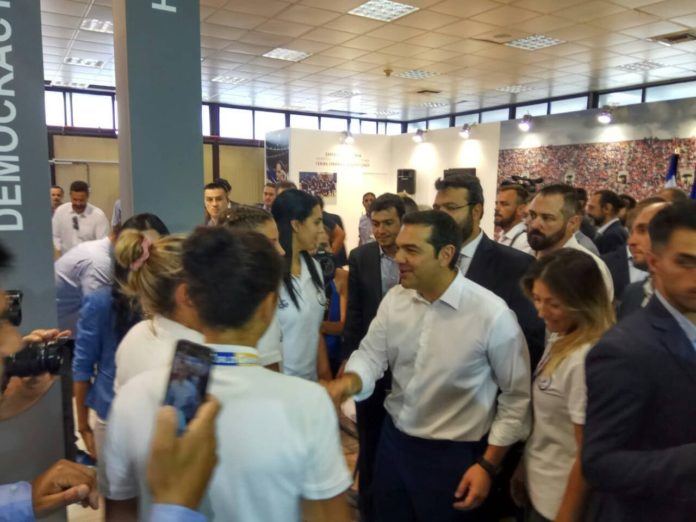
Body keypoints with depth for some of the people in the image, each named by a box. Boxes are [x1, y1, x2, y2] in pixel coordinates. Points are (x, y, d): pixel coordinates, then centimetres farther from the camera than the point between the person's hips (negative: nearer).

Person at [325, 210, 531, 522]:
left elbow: (517, 395, -11)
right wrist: (348, 381, -24)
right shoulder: (394, 299, -5)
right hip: (393, 441, 5)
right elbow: (370, 354, -2)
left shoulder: (493, 314, -19)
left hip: (454, 455, -4)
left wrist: (488, 465, -10)